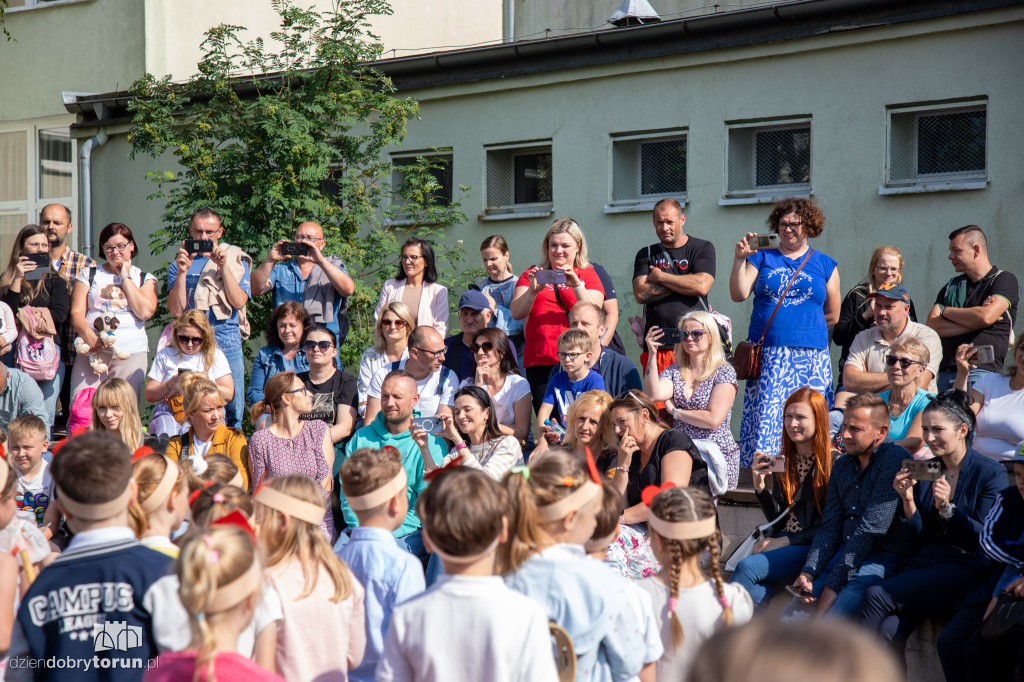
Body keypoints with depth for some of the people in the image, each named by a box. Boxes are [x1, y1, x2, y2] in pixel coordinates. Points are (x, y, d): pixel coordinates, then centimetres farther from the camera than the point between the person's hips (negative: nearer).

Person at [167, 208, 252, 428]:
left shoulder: (236, 260, 10)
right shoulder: (179, 264, 12)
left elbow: (239, 302, -4)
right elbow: (176, 310, 0)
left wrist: (223, 267, -11)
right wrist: (182, 272, -9)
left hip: (228, 345, 0)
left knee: (232, 413, -2)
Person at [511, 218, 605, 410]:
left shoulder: (587, 275, 13)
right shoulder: (532, 274, 17)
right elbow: (516, 313, 4)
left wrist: (577, 285, -17)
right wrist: (533, 290, -14)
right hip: (539, 363, 2)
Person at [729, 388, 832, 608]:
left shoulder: (832, 463, -5)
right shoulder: (781, 462, 15)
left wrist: (785, 541, -11)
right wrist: (760, 486, -1)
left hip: (811, 548, -5)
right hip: (779, 543, 5)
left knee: (746, 567, -27)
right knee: (758, 591, -30)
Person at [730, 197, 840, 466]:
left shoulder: (825, 265, 14)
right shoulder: (762, 258, 13)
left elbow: (832, 315, 15)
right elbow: (739, 295, 1)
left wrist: (805, 324, 11)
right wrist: (739, 260, -9)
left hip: (811, 356, 1)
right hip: (767, 356, 0)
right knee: (765, 417, -10)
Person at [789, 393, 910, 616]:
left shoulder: (895, 460, -10)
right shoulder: (841, 466, 15)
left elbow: (872, 528, -17)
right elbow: (830, 527, 12)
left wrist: (834, 584, -19)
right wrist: (808, 573, -6)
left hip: (886, 554, -7)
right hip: (846, 552, 7)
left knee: (850, 595, -33)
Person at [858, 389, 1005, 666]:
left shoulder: (990, 473, -2)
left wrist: (946, 509, -20)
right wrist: (907, 499, -3)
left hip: (966, 568, -5)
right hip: (924, 560, 5)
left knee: (876, 596, -25)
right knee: (889, 630, -28)